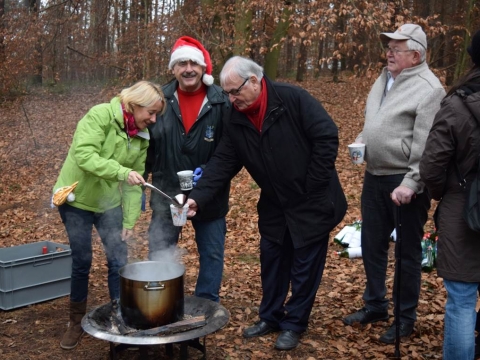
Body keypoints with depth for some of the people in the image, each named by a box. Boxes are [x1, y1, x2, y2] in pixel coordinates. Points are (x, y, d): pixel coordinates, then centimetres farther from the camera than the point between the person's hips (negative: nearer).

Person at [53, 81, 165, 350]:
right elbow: (84, 155, -31)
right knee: (82, 262, 3)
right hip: (76, 199, -4)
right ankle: (77, 322, 24)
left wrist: (130, 220, -6)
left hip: (109, 203, 5)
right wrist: (122, 172, -39)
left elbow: (134, 182, -1)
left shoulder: (142, 136, -1)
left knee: (119, 261, 1)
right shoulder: (100, 115, -19)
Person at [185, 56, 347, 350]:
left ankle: (294, 324, 23)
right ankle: (271, 317, 34)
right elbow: (222, 163, -3)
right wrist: (199, 197, -17)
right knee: (271, 261, 15)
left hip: (312, 203, -5)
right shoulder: (237, 121, -2)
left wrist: (312, 186, -18)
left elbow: (327, 137, -20)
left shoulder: (293, 99, -19)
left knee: (305, 266, 6)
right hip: (274, 205, 6)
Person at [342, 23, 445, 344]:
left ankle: (405, 317, 22)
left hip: (405, 181, -8)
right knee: (372, 244, 16)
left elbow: (425, 146, -20)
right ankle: (375, 306, 34)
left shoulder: (428, 88, -14)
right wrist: (361, 140, 4)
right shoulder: (386, 77, 11)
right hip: (375, 176, 8)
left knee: (407, 251, 6)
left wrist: (411, 184, -24)